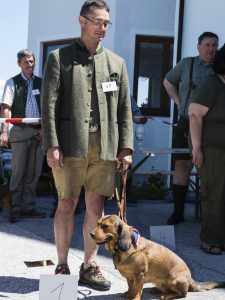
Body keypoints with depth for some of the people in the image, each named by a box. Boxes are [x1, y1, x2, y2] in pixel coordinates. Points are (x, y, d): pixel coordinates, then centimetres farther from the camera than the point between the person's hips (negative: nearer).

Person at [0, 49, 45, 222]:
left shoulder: (41, 83, 12)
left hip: (39, 133, 4)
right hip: (20, 131, -4)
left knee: (34, 172, 7)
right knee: (18, 172, -1)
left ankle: (29, 206, 15)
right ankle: (15, 208, 5)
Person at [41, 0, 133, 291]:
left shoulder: (117, 62, 14)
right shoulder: (59, 58, 4)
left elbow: (125, 108, 12)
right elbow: (49, 104, -3)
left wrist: (126, 147, 3)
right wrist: (51, 145, -11)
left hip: (105, 147, 3)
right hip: (70, 145, -3)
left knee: (96, 207, 6)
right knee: (66, 204, 2)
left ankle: (89, 266, 16)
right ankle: (62, 265, 14)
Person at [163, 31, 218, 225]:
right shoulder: (186, 64, 5)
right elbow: (168, 82, 20)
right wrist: (179, 103, 9)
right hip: (186, 125, 1)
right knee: (182, 168, 3)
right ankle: (178, 212, 12)